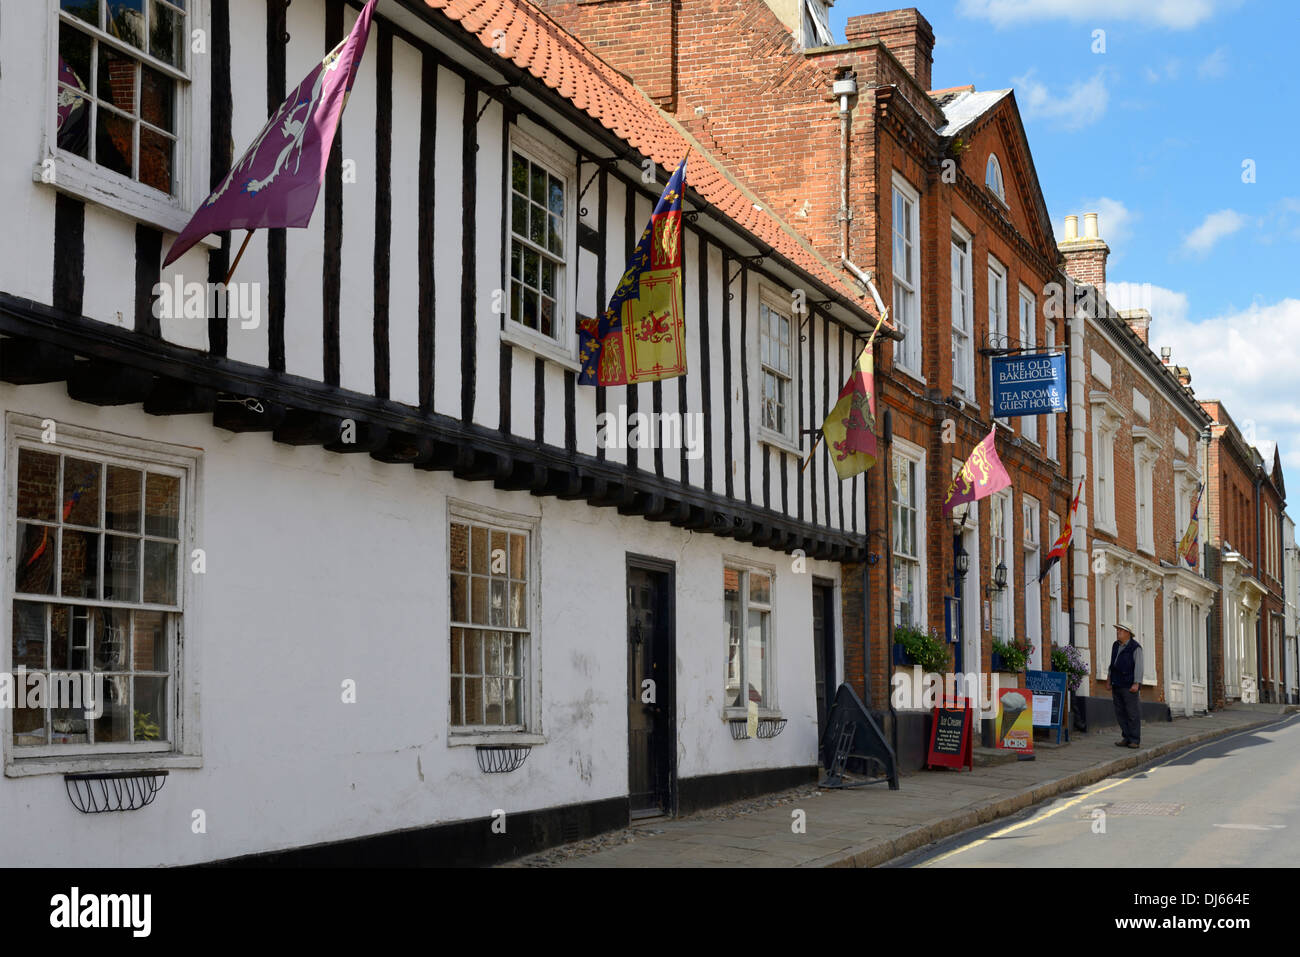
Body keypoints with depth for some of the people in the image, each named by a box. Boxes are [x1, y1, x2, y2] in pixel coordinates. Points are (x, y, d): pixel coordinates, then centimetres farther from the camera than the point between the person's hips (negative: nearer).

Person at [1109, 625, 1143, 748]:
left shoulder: (1135, 648, -8)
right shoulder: (1116, 646, 13)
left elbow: (1138, 667, -13)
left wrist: (1136, 684, -22)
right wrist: (1111, 682, 17)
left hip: (1129, 686, -7)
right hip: (1117, 686, 7)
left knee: (1132, 713, -5)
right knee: (1120, 713, 5)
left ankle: (1135, 740, -2)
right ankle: (1127, 738, 11)